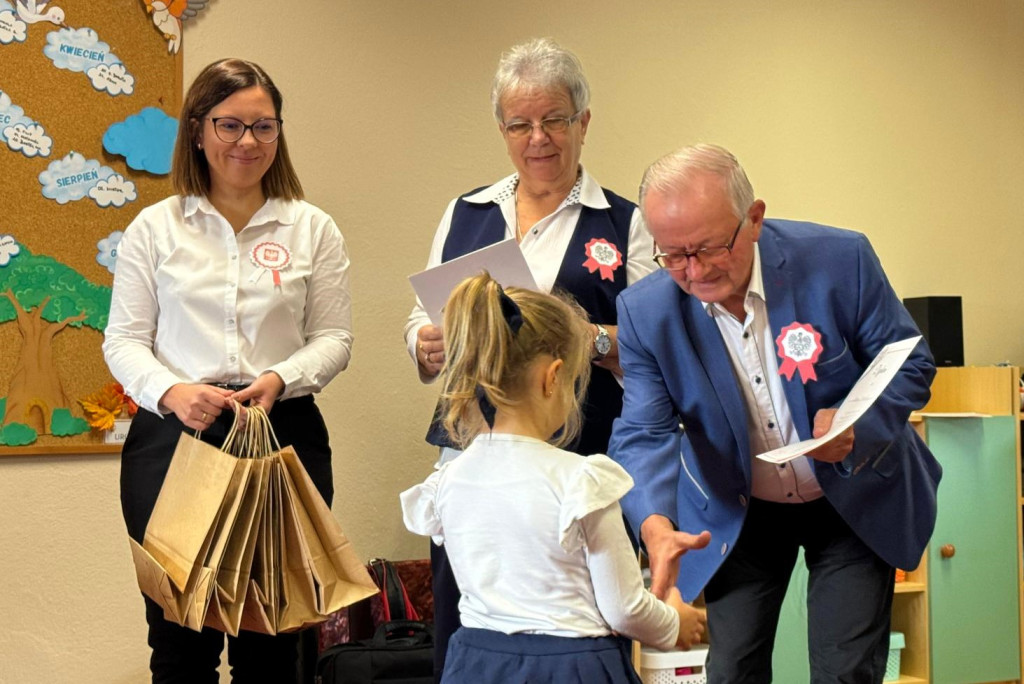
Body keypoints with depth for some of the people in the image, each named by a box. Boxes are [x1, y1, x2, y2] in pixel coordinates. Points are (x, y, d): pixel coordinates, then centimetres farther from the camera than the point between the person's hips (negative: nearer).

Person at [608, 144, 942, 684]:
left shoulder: (840, 260, -21)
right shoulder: (644, 311, -16)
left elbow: (910, 365, -11)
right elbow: (644, 433, -17)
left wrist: (856, 425, -32)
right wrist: (655, 524, -37)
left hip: (855, 496, -1)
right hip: (738, 513, 1)